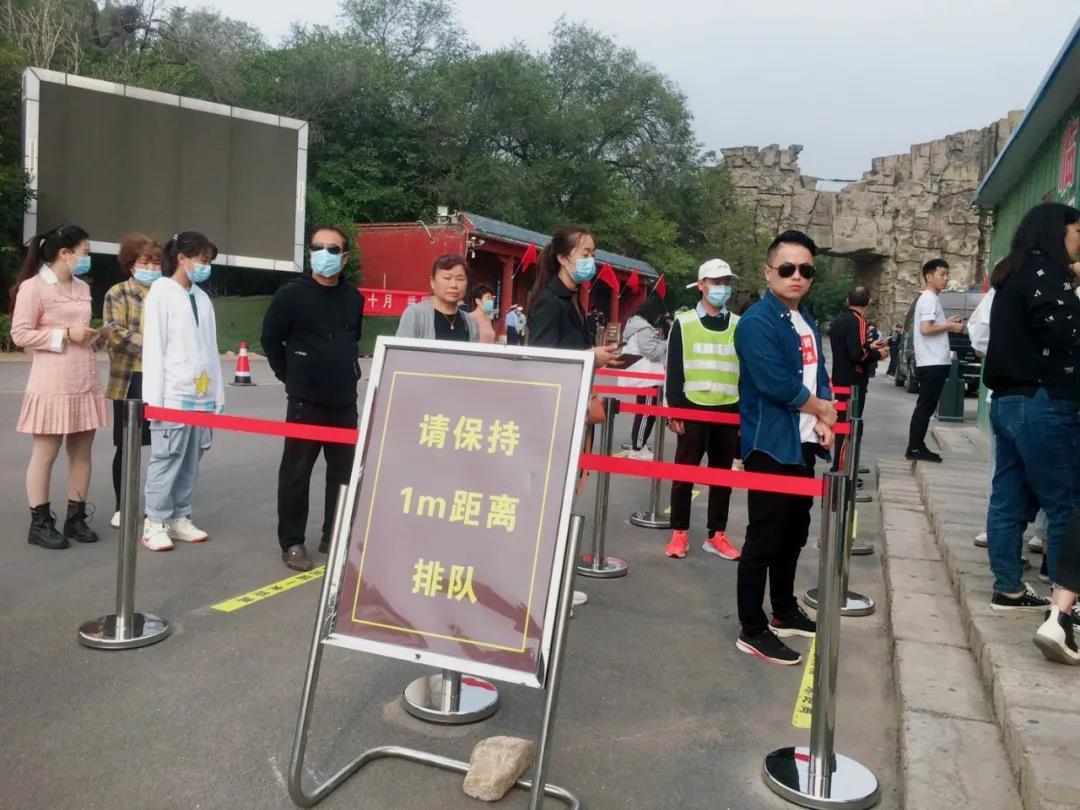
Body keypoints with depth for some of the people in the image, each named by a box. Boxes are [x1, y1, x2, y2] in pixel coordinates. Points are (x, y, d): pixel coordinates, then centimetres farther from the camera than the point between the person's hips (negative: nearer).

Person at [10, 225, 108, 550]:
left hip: (85, 382, 7)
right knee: (45, 453, 1)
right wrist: (65, 335, -16)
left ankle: (76, 518, 17)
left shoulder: (83, 288, 14)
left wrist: (92, 338, 6)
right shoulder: (33, 287, -8)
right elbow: (20, 335, -11)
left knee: (82, 452, 8)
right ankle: (39, 523, 9)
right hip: (52, 385, -7)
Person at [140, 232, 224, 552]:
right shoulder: (161, 291, -1)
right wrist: (154, 396, -12)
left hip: (201, 393, 5)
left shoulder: (202, 297, 14)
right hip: (173, 393, -5)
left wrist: (217, 395, 9)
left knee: (191, 460, 8)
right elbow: (153, 346, -7)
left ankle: (179, 518, 19)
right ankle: (155, 523, 6)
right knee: (167, 459, -3)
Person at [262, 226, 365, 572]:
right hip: (305, 401, -5)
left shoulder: (354, 298, 6)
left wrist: (350, 372, 13)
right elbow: (270, 338, 0)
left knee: (344, 472, 10)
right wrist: (289, 374, 2)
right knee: (296, 472, 2)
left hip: (345, 402, 5)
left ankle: (335, 537, 23)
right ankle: (292, 542, 13)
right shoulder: (291, 294, -7)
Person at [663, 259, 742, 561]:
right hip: (693, 408, -3)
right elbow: (674, 370, -2)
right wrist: (673, 410, -8)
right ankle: (679, 533, 13)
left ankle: (716, 535, 19)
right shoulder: (684, 323, -1)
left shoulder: (739, 326, 8)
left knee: (722, 474, 9)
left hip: (729, 410, 3)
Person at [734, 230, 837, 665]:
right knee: (764, 538, -4)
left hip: (803, 444, 9)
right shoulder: (757, 322, -15)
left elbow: (818, 376, 17)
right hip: (769, 446, -9)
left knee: (794, 533, 18)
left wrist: (823, 420, -3)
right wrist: (823, 409, -8)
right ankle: (752, 630, 6)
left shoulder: (807, 322, 14)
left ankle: (785, 610, 34)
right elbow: (777, 384, -23)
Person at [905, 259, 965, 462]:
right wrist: (949, 327, -11)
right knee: (925, 407, -7)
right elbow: (925, 329, -22)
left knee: (926, 407, 11)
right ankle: (914, 449, -4)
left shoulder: (927, 298, 19)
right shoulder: (929, 298, -12)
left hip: (933, 362, 10)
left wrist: (946, 323, 12)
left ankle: (918, 447, 15)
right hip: (933, 363, -10)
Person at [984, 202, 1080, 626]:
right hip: (1043, 404, -9)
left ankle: (1009, 589, 18)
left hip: (1009, 399, 9)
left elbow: (1022, 335, 14)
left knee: (1010, 499, 10)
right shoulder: (1045, 270, -8)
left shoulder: (1014, 273, 19)